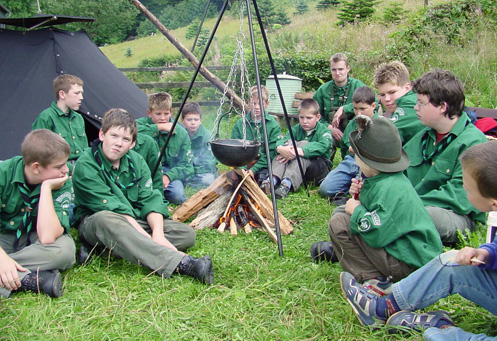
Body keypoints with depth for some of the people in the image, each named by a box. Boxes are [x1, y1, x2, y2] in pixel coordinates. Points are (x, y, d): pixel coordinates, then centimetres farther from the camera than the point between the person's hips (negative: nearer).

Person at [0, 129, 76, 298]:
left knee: (65, 248, -33)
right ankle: (30, 280, -34)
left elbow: (47, 238, -30)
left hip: (33, 241, 0)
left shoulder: (61, 185, -16)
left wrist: (46, 188, -30)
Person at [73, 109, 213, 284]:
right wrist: (149, 239, -31)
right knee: (105, 219, -42)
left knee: (187, 233, -12)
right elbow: (114, 209, -24)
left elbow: (150, 199, -7)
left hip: (133, 221, 6)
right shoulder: (85, 166, -17)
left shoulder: (136, 161, 1)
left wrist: (158, 232, -26)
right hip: (93, 224, -6)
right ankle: (182, 263, -52)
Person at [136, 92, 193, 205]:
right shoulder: (142, 123, -3)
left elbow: (186, 166, -1)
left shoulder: (181, 133, 1)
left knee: (177, 196, -33)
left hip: (170, 172, 0)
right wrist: (158, 127, -23)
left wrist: (168, 176, -20)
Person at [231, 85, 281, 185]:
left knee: (263, 177, -33)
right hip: (244, 166, 2)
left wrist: (254, 169, -16)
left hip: (264, 167, -2)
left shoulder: (273, 125, 0)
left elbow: (272, 153, -6)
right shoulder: (239, 124, 7)